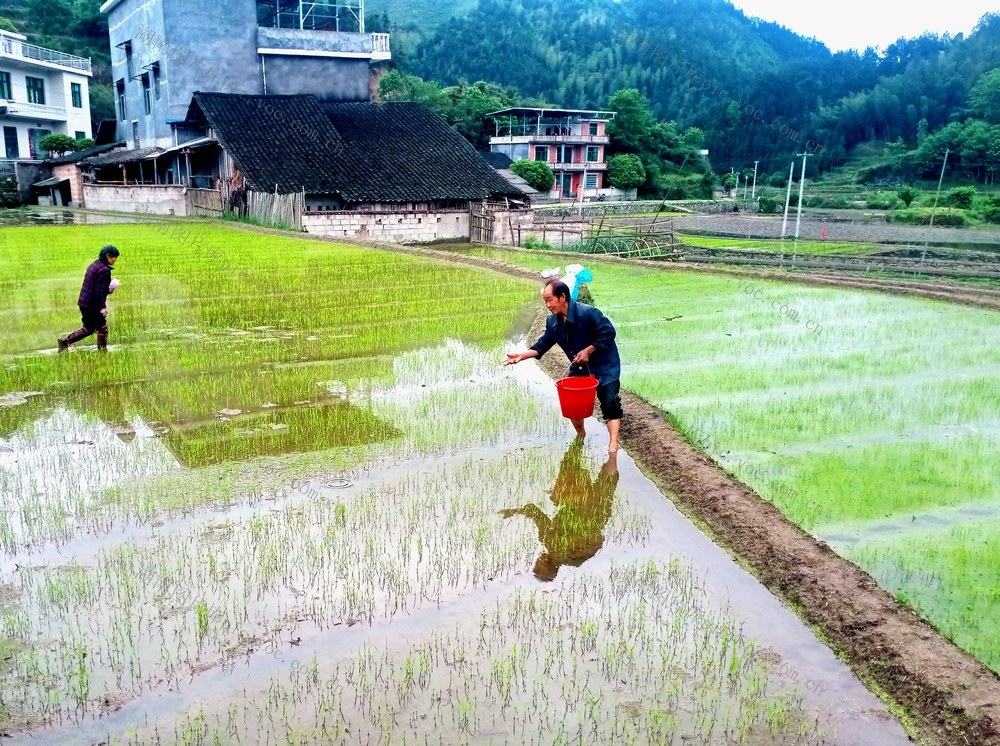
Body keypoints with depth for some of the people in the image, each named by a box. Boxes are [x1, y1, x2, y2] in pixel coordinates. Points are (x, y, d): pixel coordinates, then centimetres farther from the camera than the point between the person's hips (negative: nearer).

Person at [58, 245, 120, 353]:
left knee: (88, 328, 22)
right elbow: (99, 291, -22)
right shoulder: (104, 270, -18)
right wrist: (102, 307, -24)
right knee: (102, 329, 4)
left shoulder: (94, 264, 11)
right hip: (93, 305, -9)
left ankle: (65, 341, 21)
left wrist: (108, 290, 16)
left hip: (83, 302, 9)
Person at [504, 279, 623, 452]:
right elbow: (543, 345, 1)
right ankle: (580, 435, 29)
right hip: (580, 366, 7)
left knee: (610, 403, -13)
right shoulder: (553, 321, -5)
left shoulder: (588, 313, -27)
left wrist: (587, 351, -24)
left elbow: (608, 334, -23)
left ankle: (613, 443, -15)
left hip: (604, 365, -7)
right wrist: (522, 355, -12)